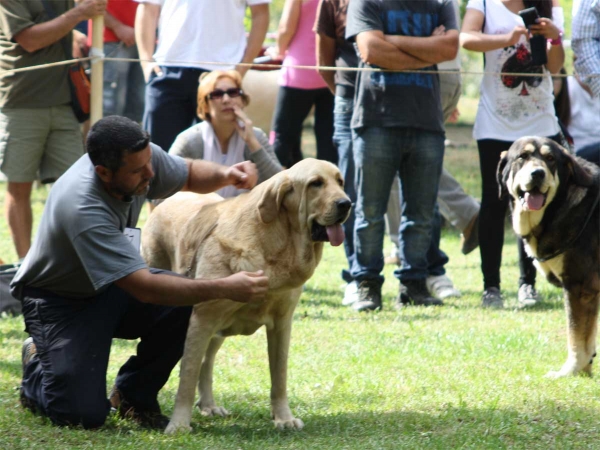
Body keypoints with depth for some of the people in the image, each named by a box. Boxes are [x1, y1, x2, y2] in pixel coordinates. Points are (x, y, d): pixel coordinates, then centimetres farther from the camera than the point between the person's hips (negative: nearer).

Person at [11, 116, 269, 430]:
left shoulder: (143, 157, -17)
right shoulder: (83, 209, -38)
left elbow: (189, 174, 7)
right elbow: (144, 288, -38)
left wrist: (226, 175, -16)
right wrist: (224, 289, -41)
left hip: (111, 287, 7)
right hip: (58, 299, -7)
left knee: (186, 306, -21)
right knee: (83, 413, -21)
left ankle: (134, 394, 3)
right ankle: (38, 368, 14)